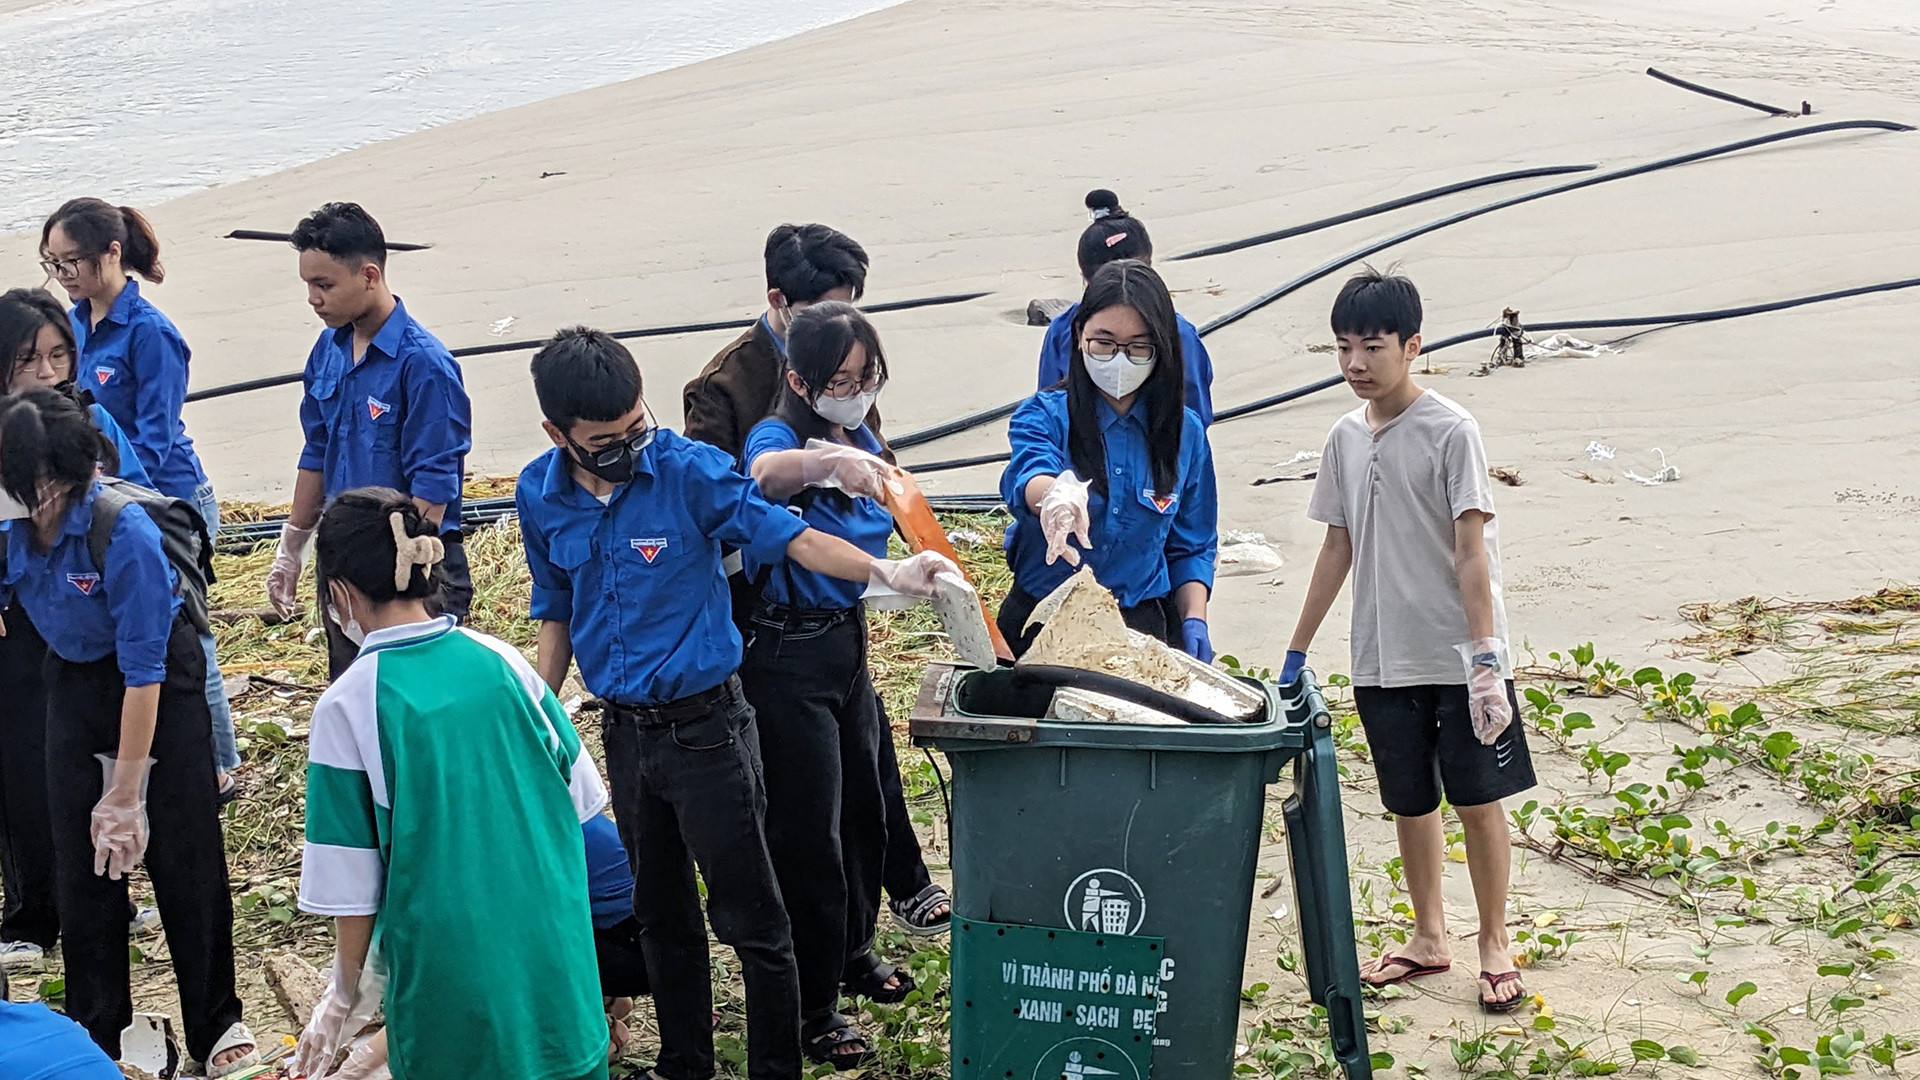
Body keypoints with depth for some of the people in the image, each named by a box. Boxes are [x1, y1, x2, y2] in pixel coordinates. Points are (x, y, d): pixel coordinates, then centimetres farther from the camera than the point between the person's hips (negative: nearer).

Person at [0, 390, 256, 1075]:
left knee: (184, 852, 0)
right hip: (72, 680, 5)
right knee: (80, 858, 7)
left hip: (163, 682, -5)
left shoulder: (124, 534, -33)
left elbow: (143, 673, -28)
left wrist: (125, 793, -23)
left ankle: (217, 1024, 14)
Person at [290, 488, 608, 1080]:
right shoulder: (501, 660, -2)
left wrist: (345, 994, 3)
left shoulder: (347, 706, -13)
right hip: (553, 958, 4)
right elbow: (582, 796, 7)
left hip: (449, 975, -3)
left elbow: (352, 880, -9)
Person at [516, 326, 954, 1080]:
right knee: (661, 915, 19)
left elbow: (787, 534, -16)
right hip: (624, 729, 5)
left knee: (749, 918, 0)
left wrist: (882, 572, -31)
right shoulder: (540, 496, -2)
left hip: (705, 726, -5)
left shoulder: (688, 470, -15)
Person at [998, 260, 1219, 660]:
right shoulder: (1045, 416, -5)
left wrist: (1194, 621, -6)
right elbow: (1027, 478, -28)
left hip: (1142, 625, 2)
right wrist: (1058, 494, -51)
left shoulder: (1185, 433, 4)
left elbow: (1192, 548, 11)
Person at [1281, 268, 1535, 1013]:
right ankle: (1429, 938, 29)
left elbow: (1472, 549, -13)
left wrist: (1485, 655, -19)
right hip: (1382, 662, 5)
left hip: (1457, 657, -5)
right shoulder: (1345, 439, 7)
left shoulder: (1450, 431, -10)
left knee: (1478, 800, 3)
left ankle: (1494, 946, 17)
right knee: (1410, 804, 14)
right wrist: (1297, 651, 15)